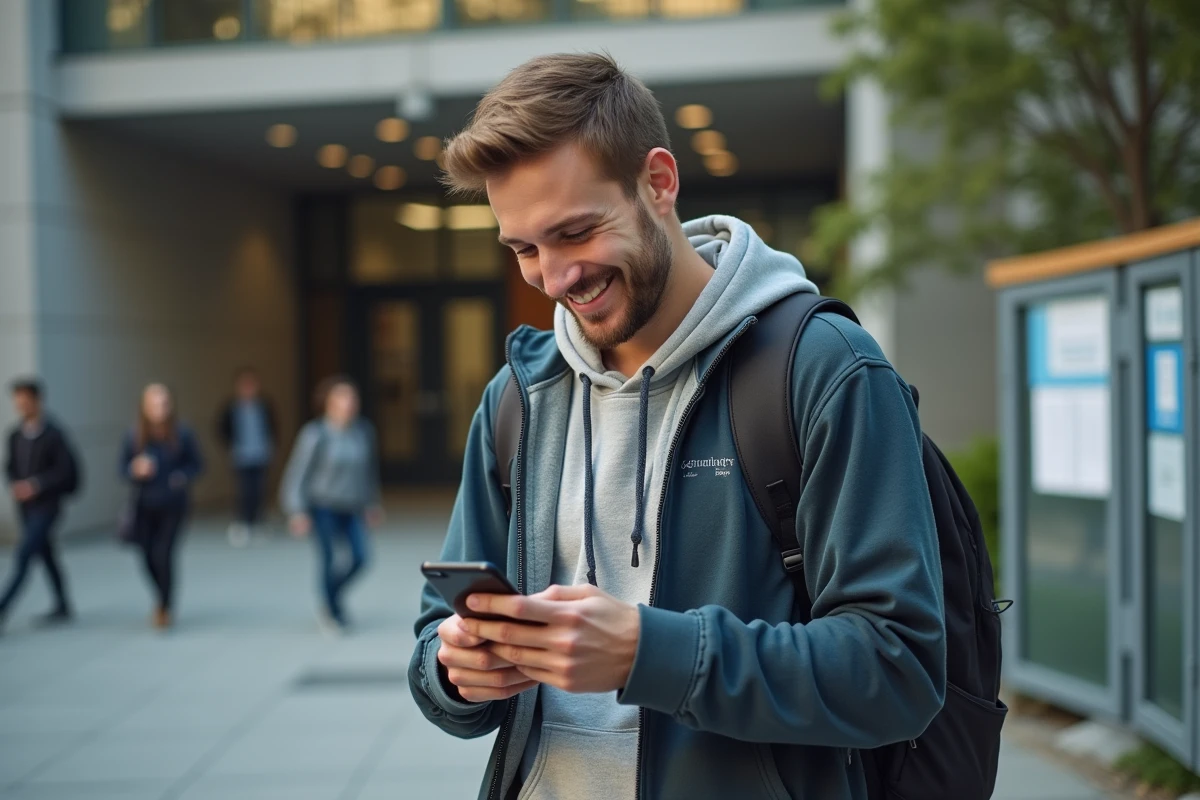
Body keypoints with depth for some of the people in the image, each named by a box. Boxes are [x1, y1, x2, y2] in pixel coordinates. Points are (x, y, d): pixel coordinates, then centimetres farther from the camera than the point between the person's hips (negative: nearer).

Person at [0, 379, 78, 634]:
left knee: (23, 556, -11)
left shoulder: (53, 435, -12)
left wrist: (36, 485, -20)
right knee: (46, 555, 15)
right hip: (25, 506, 6)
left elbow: (66, 470, -13)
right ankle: (62, 608, 27)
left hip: (46, 505, -6)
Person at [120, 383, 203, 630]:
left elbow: (197, 464, -1)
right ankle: (163, 599, 36)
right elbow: (124, 468, -1)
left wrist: (183, 477, -20)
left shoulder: (182, 434, -10)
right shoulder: (134, 436, -8)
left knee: (163, 554, -10)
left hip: (173, 505, -2)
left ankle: (164, 608, 10)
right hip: (144, 506, 2)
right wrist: (136, 471, -22)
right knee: (148, 557, 7)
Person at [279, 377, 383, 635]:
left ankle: (332, 596, 24)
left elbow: (370, 469, 13)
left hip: (351, 507, 5)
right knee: (329, 558, -6)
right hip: (322, 506, -4)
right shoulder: (315, 434, -13)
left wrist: (373, 503, 18)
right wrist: (297, 511, -16)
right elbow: (297, 472, -12)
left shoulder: (364, 431, 0)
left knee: (361, 557, -3)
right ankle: (332, 613, 14)